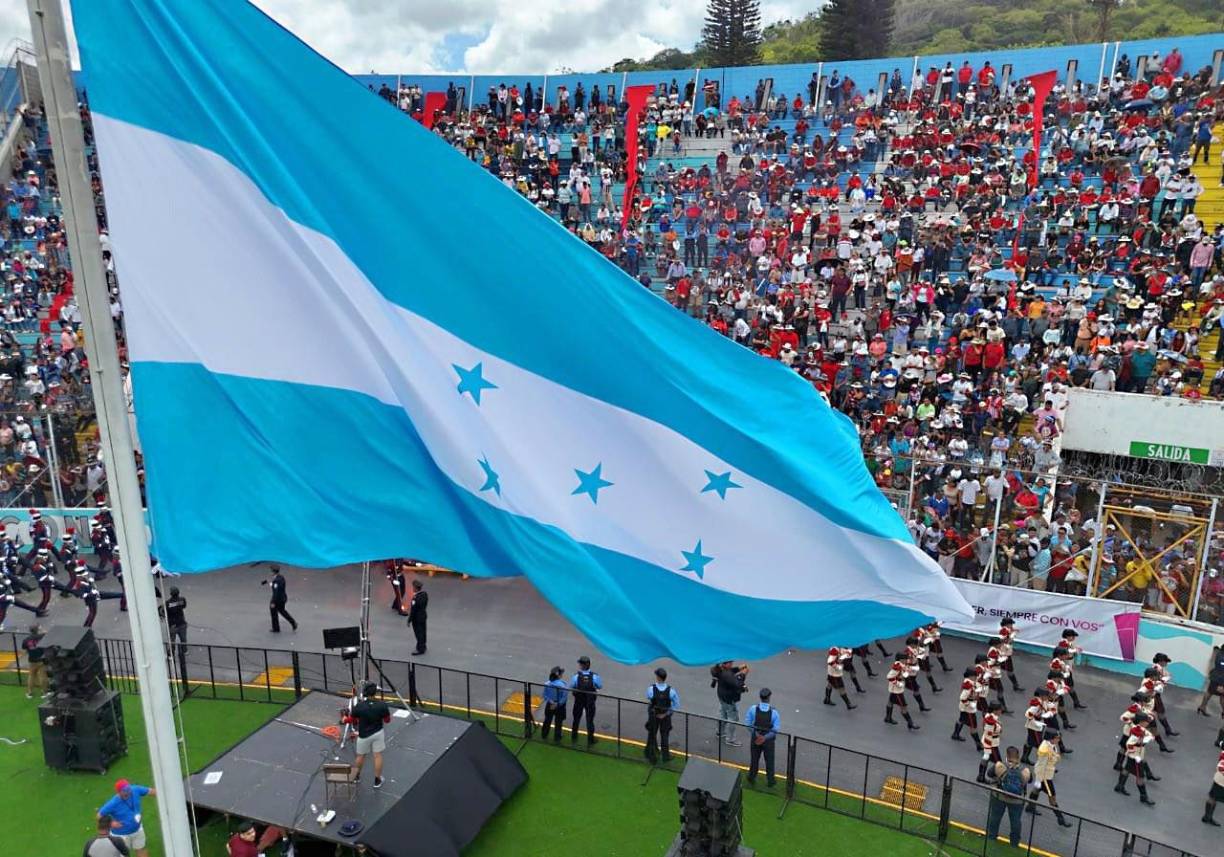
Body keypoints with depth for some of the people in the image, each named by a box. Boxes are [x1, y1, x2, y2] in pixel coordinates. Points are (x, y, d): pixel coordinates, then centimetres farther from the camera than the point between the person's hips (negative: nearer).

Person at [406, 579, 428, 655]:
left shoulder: (415, 598, -33)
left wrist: (409, 620, -13)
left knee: (418, 633, 10)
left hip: (417, 618, -8)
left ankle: (420, 649, 24)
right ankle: (422, 646, 40)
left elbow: (413, 611, -25)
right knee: (422, 632, 23)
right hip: (424, 615, 8)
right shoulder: (425, 593, -10)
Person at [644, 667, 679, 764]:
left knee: (652, 736, 21)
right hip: (665, 716, 1)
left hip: (653, 716, -1)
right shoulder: (671, 690, -27)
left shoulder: (651, 689, -29)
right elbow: (677, 705, -20)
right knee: (664, 736, 23)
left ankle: (652, 756, 35)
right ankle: (665, 756, 36)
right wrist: (666, 713, -13)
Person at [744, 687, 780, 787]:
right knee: (769, 761, 21)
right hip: (768, 741, -1)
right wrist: (765, 737, -15)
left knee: (754, 758, 23)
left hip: (755, 738, 1)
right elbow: (776, 730, -20)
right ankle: (770, 781, 35)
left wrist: (756, 733, -8)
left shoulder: (753, 709, -19)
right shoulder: (774, 712, -22)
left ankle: (752, 777, 39)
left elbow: (747, 724, -13)